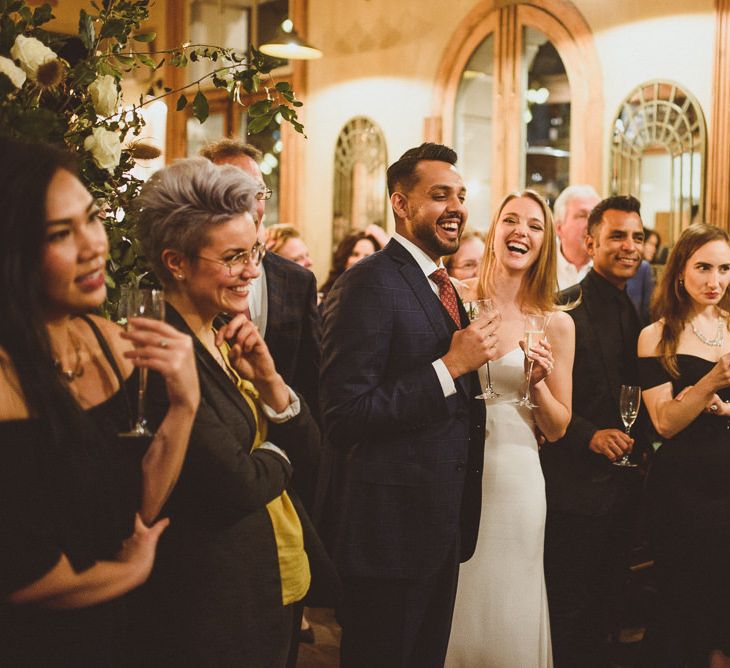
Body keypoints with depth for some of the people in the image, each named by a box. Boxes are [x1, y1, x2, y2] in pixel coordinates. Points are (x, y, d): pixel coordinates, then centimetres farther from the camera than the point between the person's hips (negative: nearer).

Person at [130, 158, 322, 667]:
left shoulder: (229, 338, 6)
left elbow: (309, 453, 5)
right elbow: (236, 486, -26)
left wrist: (268, 377, -12)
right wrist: (275, 455, -4)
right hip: (215, 607, -8)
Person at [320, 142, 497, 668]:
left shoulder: (443, 288, 13)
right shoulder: (370, 284, -17)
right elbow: (344, 417, -25)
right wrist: (450, 366, -23)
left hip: (445, 525, 9)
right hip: (392, 529, -9)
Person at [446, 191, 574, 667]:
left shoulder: (556, 324, 1)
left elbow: (557, 428, 6)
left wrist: (539, 384, -11)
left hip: (515, 476, 0)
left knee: (507, 615, 11)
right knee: (449, 613, 11)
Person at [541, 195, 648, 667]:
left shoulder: (640, 314, 10)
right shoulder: (563, 309, -12)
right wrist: (590, 435, -23)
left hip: (626, 482, 7)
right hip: (576, 482, -6)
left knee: (605, 605, 19)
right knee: (570, 611, 5)